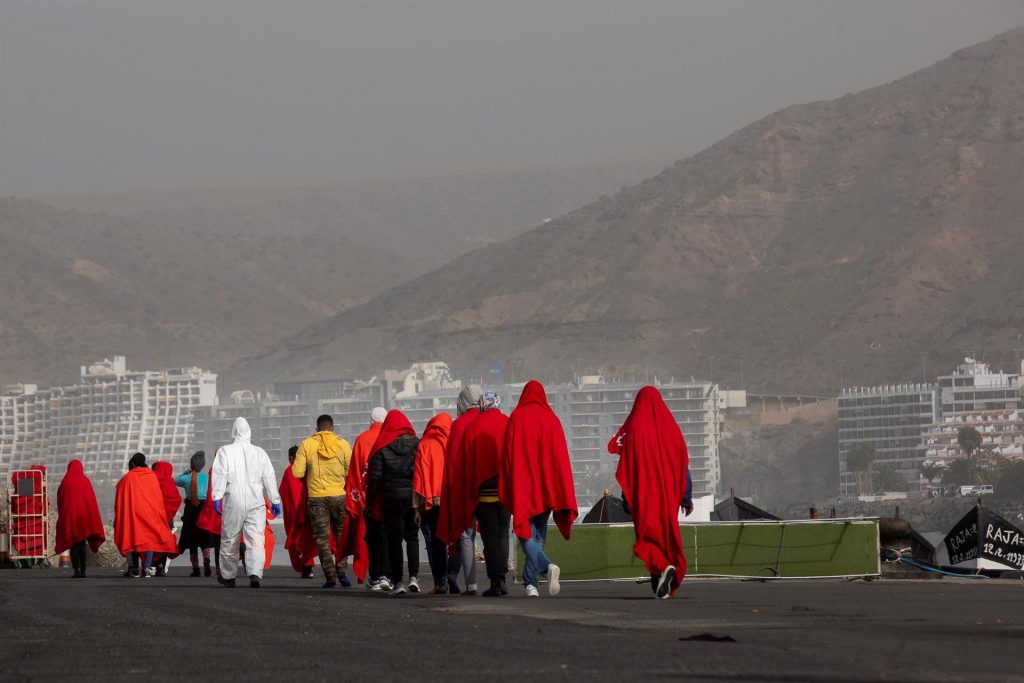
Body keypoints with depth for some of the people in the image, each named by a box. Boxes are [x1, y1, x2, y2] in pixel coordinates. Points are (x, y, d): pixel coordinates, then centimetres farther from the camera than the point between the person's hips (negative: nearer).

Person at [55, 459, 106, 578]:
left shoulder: (65, 482, -1)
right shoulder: (85, 481, -1)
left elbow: (59, 501, 3)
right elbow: (92, 500, -1)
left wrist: (62, 515, 13)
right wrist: (92, 518, 5)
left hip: (69, 515, -1)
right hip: (84, 515, 1)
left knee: (73, 543, 2)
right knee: (83, 544, 8)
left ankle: (76, 570, -10)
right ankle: (83, 571, 2)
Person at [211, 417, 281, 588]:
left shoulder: (224, 452, 3)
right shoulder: (259, 452, 8)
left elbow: (219, 475, -6)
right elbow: (269, 478, 9)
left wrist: (217, 497, -7)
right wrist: (275, 501, 15)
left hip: (233, 502, -1)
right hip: (256, 502, 1)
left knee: (229, 540, 12)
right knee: (256, 540, -6)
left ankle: (228, 577, 23)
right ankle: (255, 573, -25)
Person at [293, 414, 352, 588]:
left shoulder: (306, 445, -2)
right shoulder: (343, 444, -2)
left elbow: (297, 472, -4)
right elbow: (350, 471, -3)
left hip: (316, 497, -1)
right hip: (339, 495, 1)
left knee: (322, 538, 4)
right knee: (342, 535, 14)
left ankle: (330, 576, -2)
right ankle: (342, 571, 4)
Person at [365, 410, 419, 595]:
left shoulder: (383, 447, -4)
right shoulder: (417, 444, 2)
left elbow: (375, 477, -5)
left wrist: (369, 501, 1)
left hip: (392, 498, -2)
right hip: (414, 497, 2)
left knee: (394, 539, 3)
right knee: (412, 536, 12)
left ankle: (397, 581, -1)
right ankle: (414, 577, -1)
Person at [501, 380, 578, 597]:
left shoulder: (516, 418, -3)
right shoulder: (552, 419, 4)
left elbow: (508, 452, -4)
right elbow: (560, 455, 3)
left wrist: (506, 489, 0)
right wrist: (564, 495, 5)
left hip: (522, 486, -3)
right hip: (547, 486, 3)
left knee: (526, 532, -2)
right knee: (538, 533, 13)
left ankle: (547, 566, -26)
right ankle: (531, 583, 11)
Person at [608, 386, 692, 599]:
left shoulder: (633, 429, -4)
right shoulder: (671, 428, 4)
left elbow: (625, 465, -6)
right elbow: (683, 466, 4)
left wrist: (626, 497, 0)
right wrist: (686, 498, 8)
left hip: (644, 494, -3)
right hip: (669, 493, 3)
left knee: (648, 535, 1)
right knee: (667, 532, 12)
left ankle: (662, 567, -26)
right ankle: (666, 586, 9)